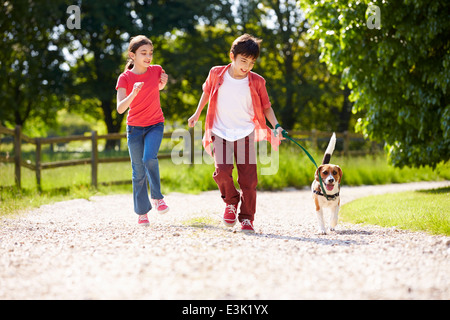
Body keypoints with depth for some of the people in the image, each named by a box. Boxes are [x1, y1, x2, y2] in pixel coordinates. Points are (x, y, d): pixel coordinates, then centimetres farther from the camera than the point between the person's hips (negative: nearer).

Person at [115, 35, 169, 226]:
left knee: (149, 159, -25)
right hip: (135, 128, 0)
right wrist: (134, 93, -35)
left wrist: (163, 83, 0)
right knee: (138, 172, 3)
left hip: (155, 125, 0)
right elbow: (120, 108, -20)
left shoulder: (156, 70, -2)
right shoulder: (125, 78, -9)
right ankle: (142, 212, 13)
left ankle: (157, 198, -6)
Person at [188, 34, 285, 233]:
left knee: (248, 177, -3)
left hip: (245, 133, 0)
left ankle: (247, 218, 12)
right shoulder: (216, 74, -4)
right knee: (222, 170, -19)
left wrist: (276, 126, -10)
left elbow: (266, 107, 4)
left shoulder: (256, 82, -6)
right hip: (221, 132, 0)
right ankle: (231, 201, 11)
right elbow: (207, 92, 16)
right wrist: (197, 114, 22)